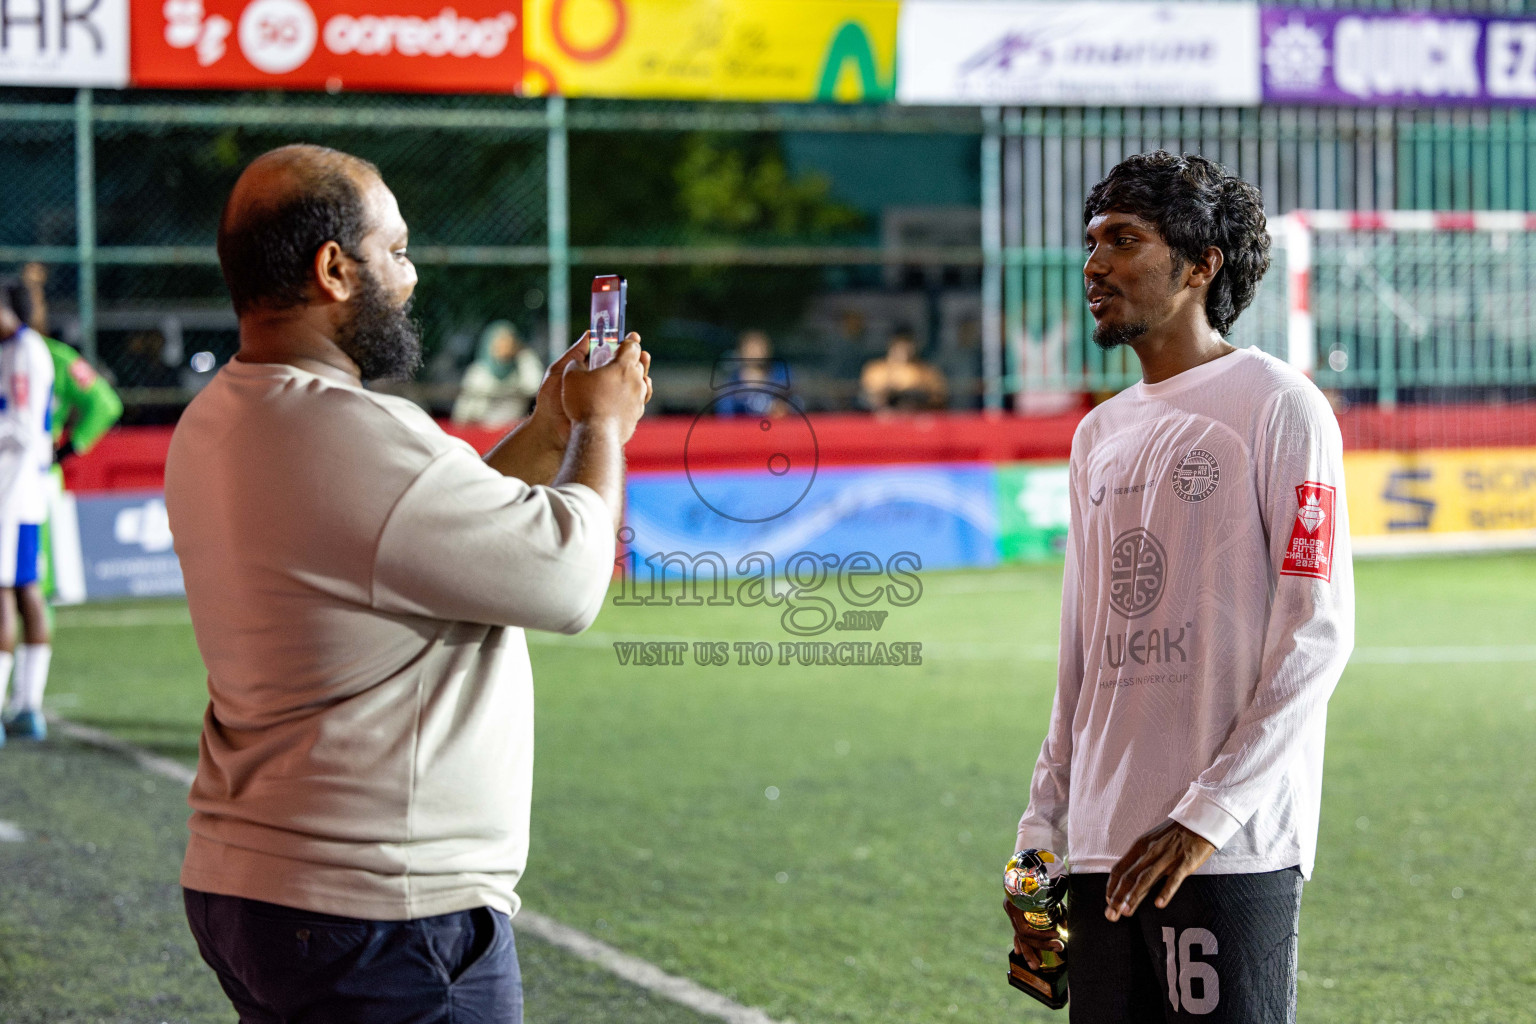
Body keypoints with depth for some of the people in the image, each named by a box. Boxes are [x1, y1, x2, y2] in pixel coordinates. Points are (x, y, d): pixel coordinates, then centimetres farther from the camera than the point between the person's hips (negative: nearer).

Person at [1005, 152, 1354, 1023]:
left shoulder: (1279, 405, -4)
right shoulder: (1101, 435, 18)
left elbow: (1316, 635, -10)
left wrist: (1206, 818, -17)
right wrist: (1042, 836, 14)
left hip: (1234, 852, -7)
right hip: (1106, 851, 7)